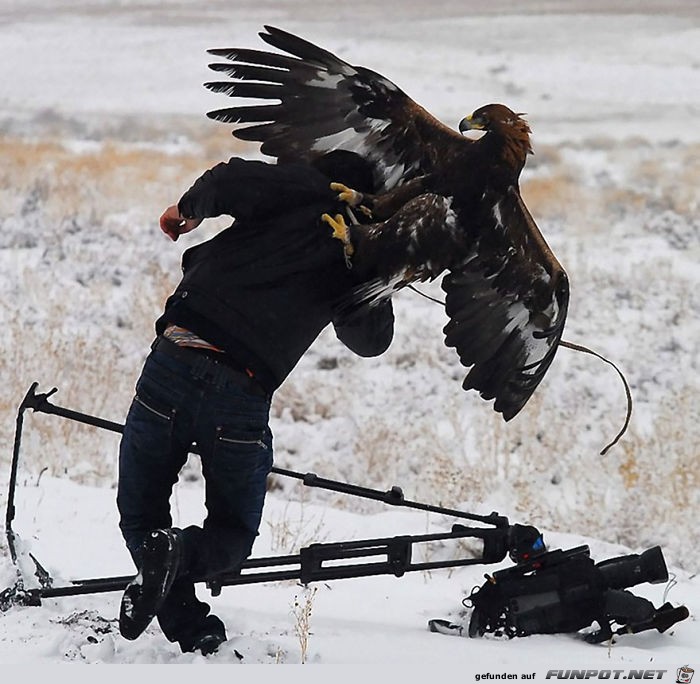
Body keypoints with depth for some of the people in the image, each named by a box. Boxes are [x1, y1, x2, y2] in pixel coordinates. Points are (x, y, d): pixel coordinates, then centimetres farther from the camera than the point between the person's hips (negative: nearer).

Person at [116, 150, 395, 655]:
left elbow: (228, 182, -10)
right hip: (244, 396, 1)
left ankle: (190, 630, -12)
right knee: (234, 535, 20)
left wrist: (187, 211, 9)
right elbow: (371, 341, 28)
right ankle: (182, 553, -16)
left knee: (139, 514, 13)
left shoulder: (303, 188, 9)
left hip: (175, 363, -1)